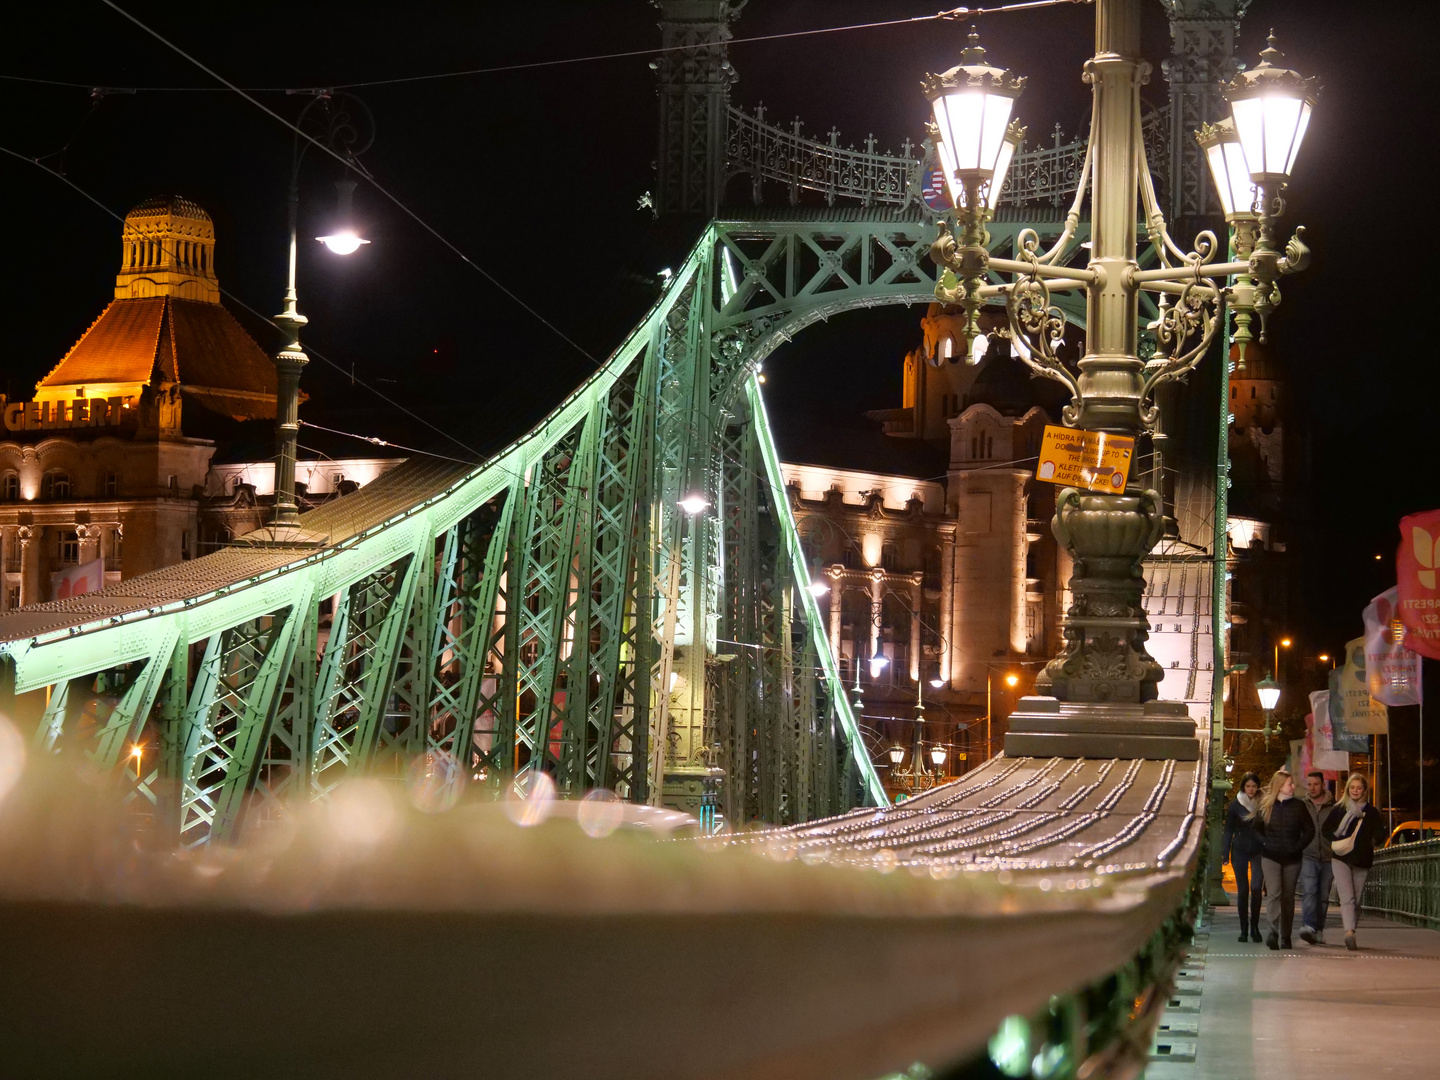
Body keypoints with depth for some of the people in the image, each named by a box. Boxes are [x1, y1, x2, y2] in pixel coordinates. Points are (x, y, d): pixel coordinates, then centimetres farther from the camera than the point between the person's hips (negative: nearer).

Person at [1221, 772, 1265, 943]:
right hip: (1240, 850, 1)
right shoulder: (1235, 805, 3)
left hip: (1258, 851, -1)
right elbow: (1228, 830, 5)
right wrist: (1225, 853, -1)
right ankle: (1244, 929, 9)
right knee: (1242, 890, 2)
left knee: (1256, 888, -14)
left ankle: (1254, 927, -3)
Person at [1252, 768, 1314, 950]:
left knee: (1288, 897, 6)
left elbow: (1309, 830, 7)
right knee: (1274, 893, -16)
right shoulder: (1266, 806, 2)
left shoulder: (1298, 806, 2)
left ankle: (1285, 937, 12)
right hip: (1270, 857, -1)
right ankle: (1274, 930, -24)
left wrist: (1298, 847, -4)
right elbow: (1256, 827, 15)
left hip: (1291, 858, 1)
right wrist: (1264, 843, 3)